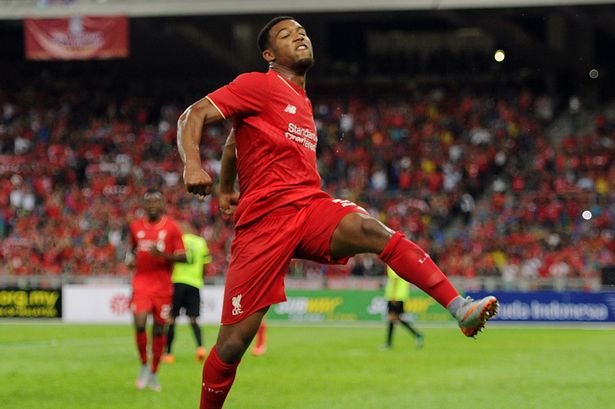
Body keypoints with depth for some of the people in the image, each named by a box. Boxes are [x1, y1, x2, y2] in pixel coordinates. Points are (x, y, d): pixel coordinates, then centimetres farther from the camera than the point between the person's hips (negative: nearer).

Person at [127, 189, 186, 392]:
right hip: (141, 282, 1)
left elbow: (183, 256, -3)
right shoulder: (136, 226, 9)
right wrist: (132, 258, 6)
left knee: (159, 329, 5)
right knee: (140, 323, -17)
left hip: (163, 285, -1)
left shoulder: (171, 227, -1)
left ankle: (154, 373, 19)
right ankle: (144, 366, 3)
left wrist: (163, 255, -20)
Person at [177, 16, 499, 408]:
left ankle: (461, 308, -40)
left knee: (372, 230, -28)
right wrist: (193, 165, -23)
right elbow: (193, 115, -6)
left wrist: (230, 191, 41)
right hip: (263, 219, -5)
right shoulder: (259, 85, 2)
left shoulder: (303, 103, 24)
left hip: (311, 206, 5)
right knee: (233, 341, -7)